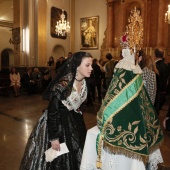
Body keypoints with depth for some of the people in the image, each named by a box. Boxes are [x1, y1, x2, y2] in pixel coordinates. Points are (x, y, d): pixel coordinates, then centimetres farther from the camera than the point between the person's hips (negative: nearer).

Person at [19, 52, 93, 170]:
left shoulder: (84, 83, -3)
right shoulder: (62, 85, -27)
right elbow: (52, 112, -23)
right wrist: (54, 137, -19)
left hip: (73, 122, 7)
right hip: (56, 122, -7)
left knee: (73, 156, 20)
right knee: (57, 159, 11)